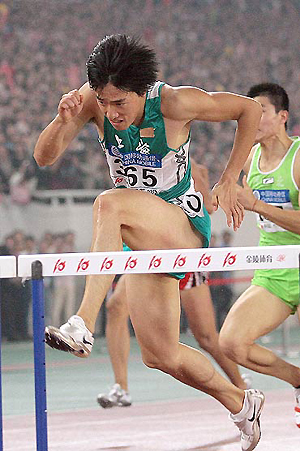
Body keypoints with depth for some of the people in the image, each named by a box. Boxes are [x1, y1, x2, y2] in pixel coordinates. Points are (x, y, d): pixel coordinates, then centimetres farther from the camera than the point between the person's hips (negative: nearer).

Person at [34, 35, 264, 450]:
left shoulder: (175, 103, -21)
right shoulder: (96, 99, -11)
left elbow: (249, 109, -7)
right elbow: (44, 157, -13)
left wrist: (228, 182, -10)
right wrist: (63, 121, -35)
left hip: (185, 228, -6)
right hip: (143, 241, 6)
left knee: (110, 204, -36)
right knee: (160, 356, 5)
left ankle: (84, 326, -45)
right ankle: (241, 404, 30)